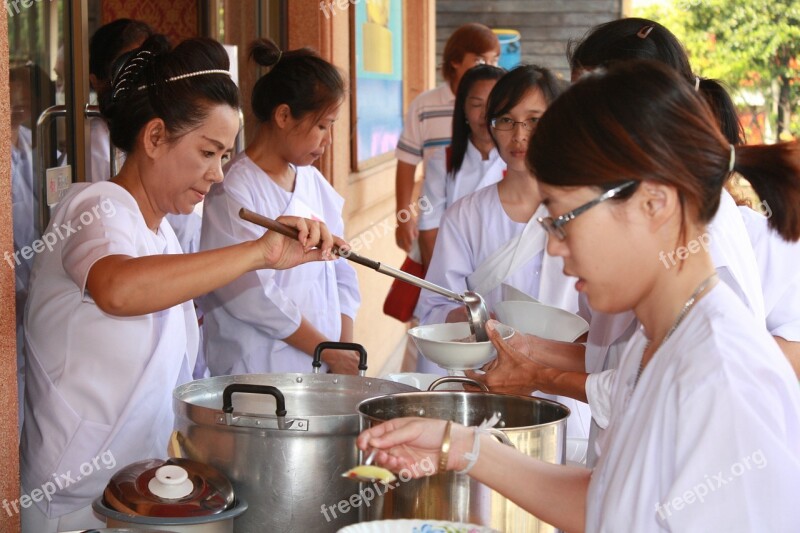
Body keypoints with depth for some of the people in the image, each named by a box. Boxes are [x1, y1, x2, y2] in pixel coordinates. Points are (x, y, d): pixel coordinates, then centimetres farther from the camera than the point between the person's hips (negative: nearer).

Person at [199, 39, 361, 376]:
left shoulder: (314, 183, 13)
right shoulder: (234, 190, -11)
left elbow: (341, 274, 13)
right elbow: (255, 297, -15)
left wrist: (347, 350, 0)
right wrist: (330, 352, -9)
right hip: (258, 376, -6)